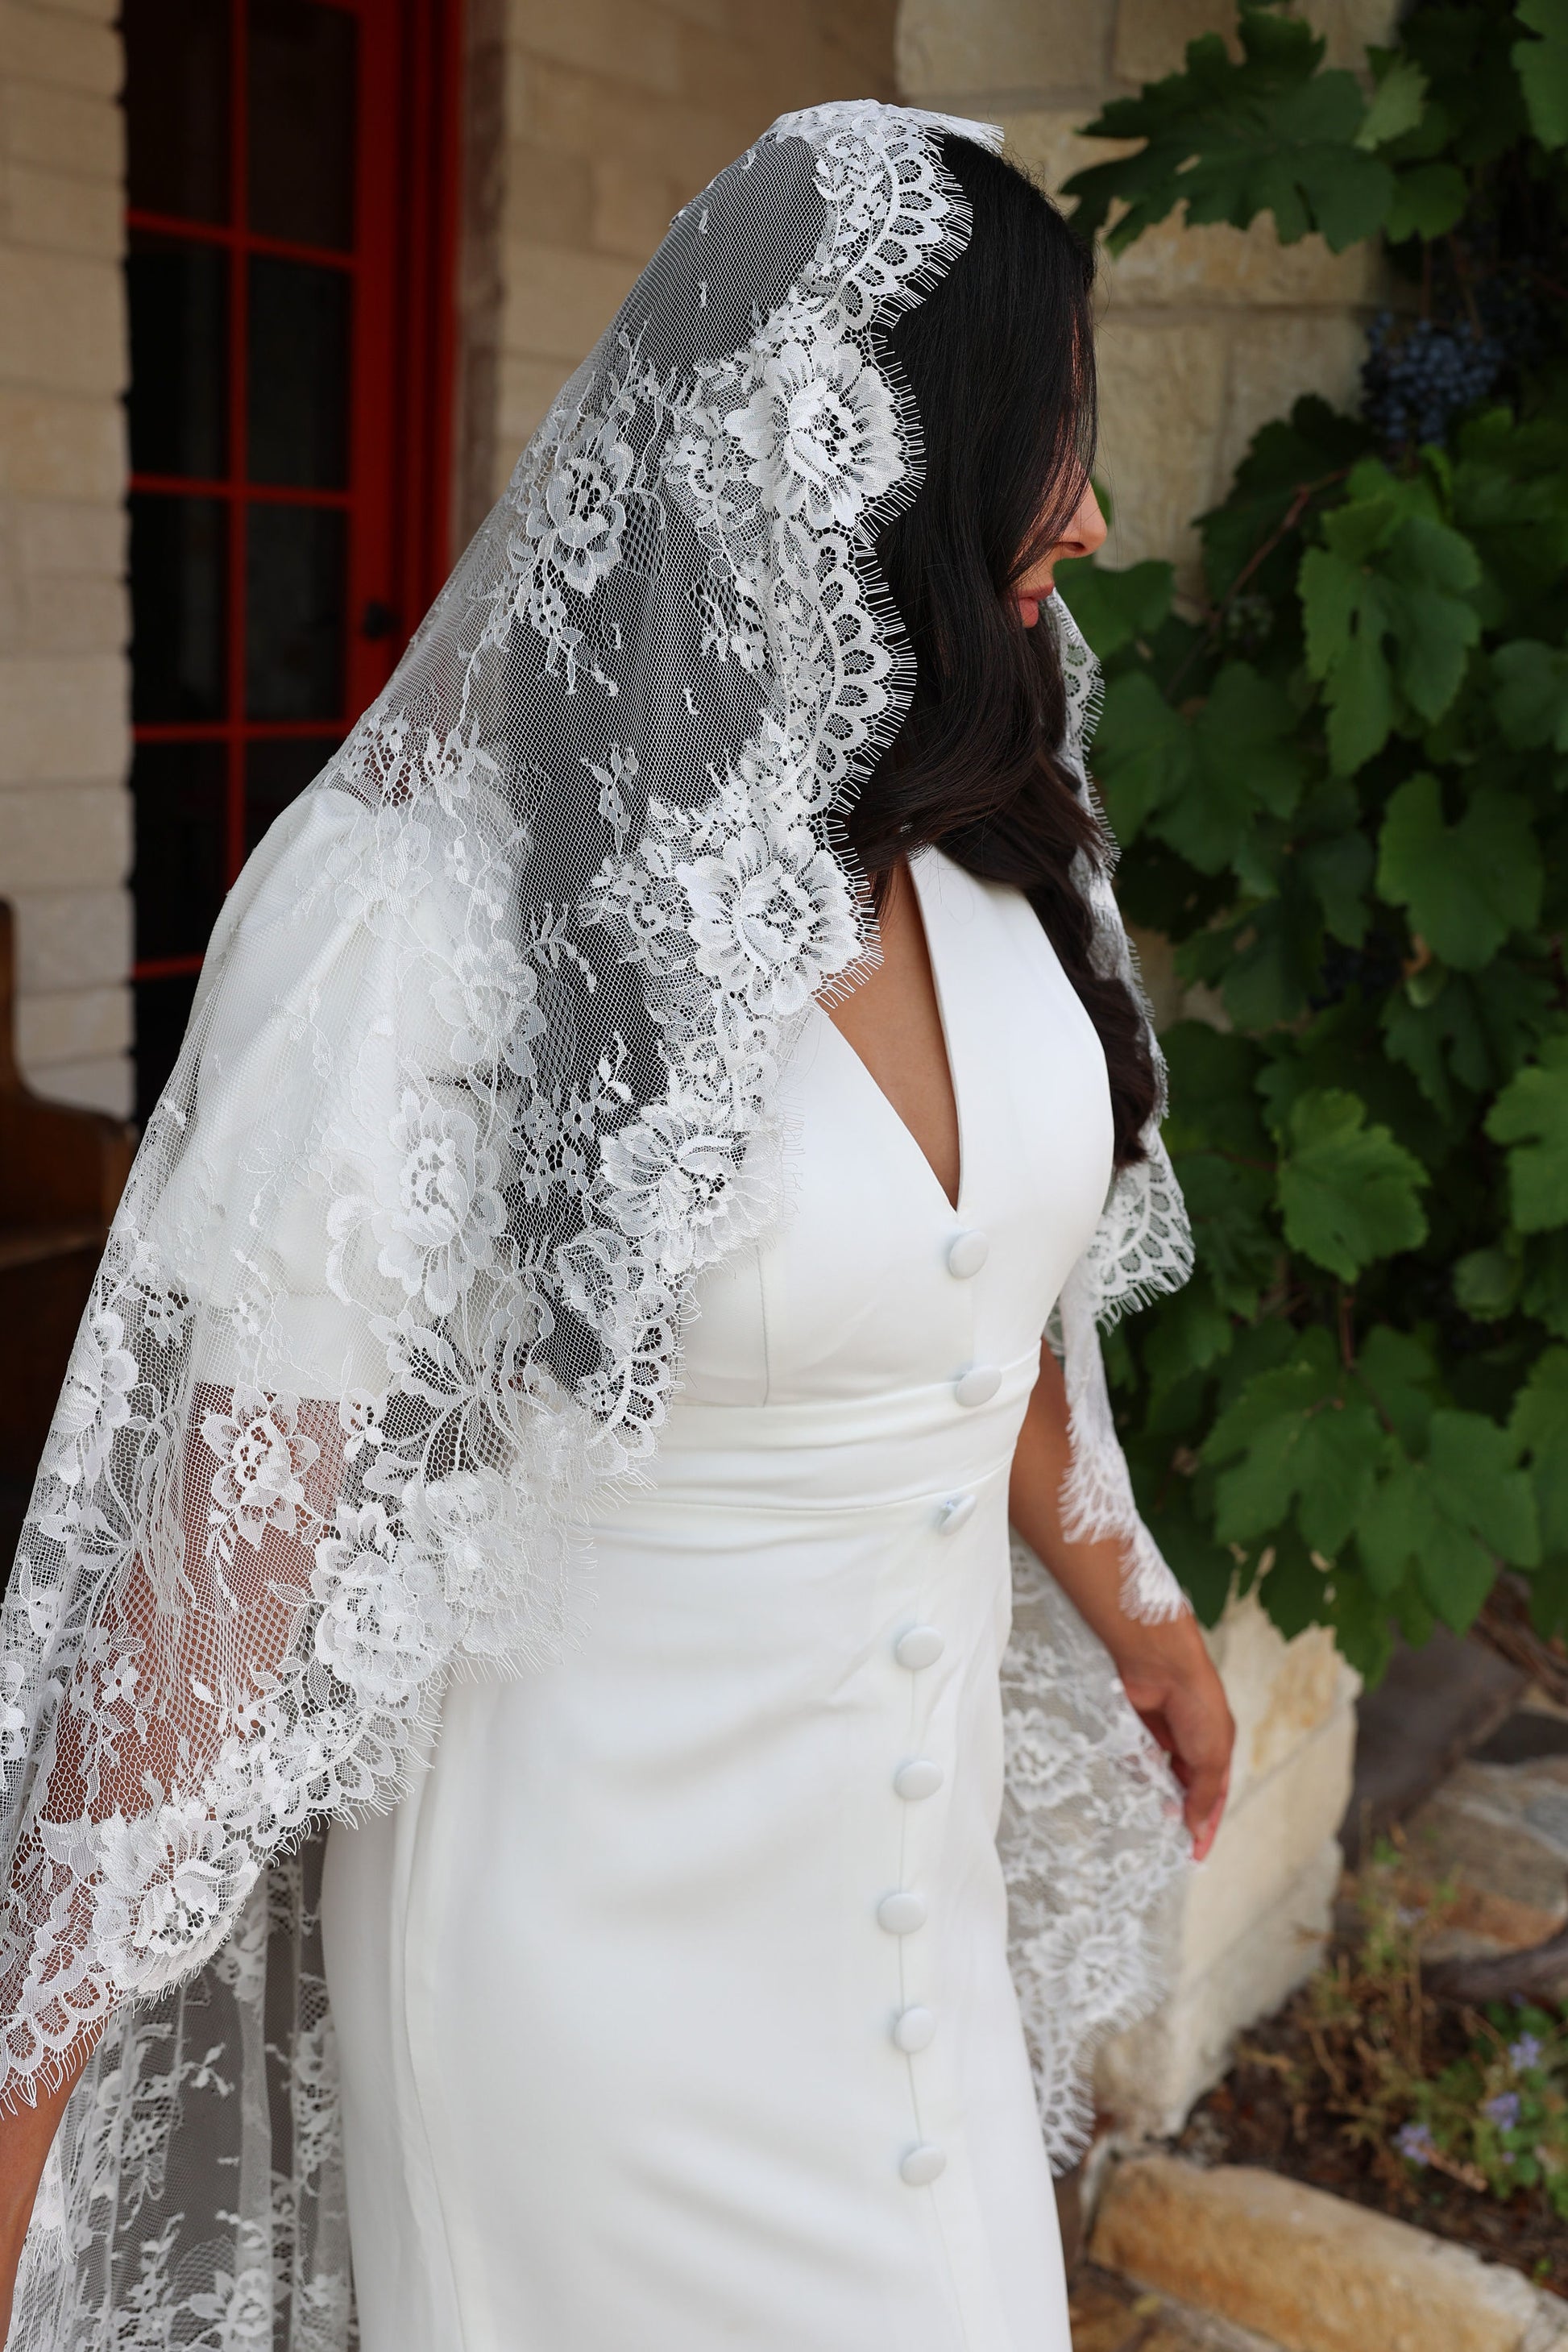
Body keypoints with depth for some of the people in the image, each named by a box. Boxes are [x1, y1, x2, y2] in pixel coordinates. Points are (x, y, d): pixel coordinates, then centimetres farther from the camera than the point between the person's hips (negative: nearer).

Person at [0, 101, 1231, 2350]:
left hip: (918, 1857, 7)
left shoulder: (976, 854, -4)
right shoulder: (429, 917, -25)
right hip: (599, 1915, -6)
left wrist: (1129, 1606, 23)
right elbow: (224, 1547, -21)